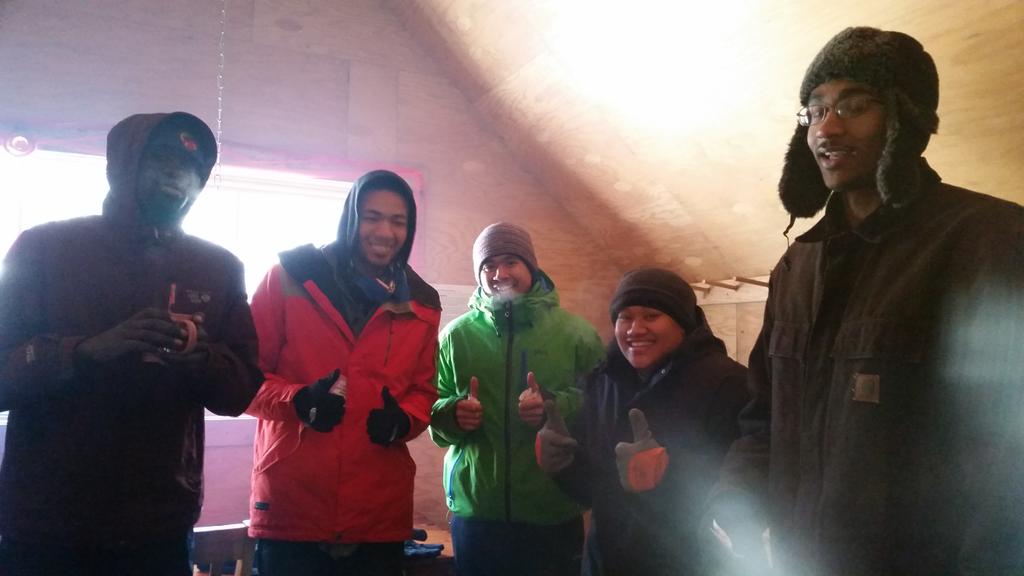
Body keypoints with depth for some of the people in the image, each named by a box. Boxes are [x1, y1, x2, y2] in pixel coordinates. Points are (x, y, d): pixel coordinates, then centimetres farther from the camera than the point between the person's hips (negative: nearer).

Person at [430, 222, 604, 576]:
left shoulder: (575, 332, 1)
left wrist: (556, 407, -20)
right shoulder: (456, 335, 4)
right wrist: (453, 414, -14)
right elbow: (430, 409, 8)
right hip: (474, 511, 1)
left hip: (554, 515, -1)